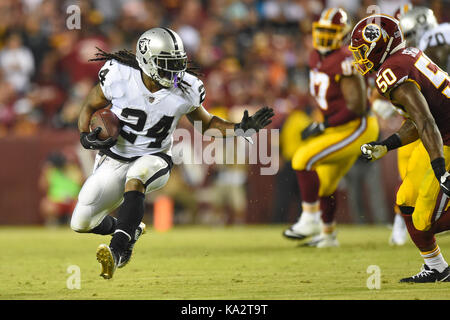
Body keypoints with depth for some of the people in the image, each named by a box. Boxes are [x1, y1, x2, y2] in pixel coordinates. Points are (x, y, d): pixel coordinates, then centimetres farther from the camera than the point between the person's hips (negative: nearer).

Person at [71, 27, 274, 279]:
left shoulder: (184, 91, -13)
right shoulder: (119, 77, -18)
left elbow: (206, 123, 6)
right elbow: (89, 108, -2)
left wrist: (241, 129, -10)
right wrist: (86, 137, -20)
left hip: (153, 159, -1)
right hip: (115, 158, 1)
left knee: (135, 178, -39)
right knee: (81, 223, 0)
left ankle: (117, 251, -41)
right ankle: (129, 230, 33)